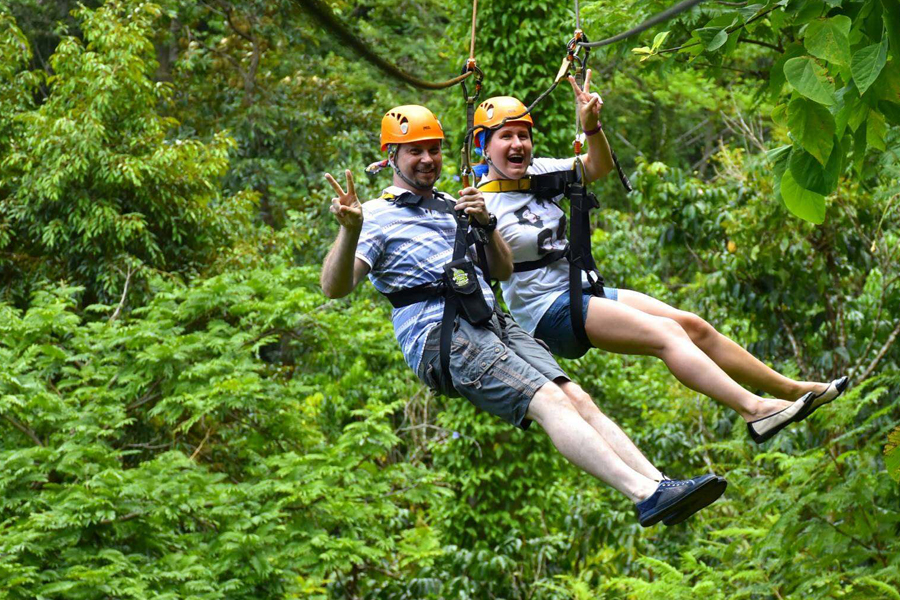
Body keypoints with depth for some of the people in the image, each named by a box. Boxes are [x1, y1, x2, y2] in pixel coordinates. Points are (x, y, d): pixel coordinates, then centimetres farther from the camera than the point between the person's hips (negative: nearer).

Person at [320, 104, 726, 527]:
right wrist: (350, 231, -27)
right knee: (549, 400, -25)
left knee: (576, 397, -16)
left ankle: (657, 482, -29)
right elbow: (334, 287, -8)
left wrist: (485, 224, 9)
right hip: (438, 334, -7)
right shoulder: (376, 216, 7)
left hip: (494, 322, 7)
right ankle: (646, 495, -39)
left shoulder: (450, 207, 28)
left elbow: (503, 271, 29)